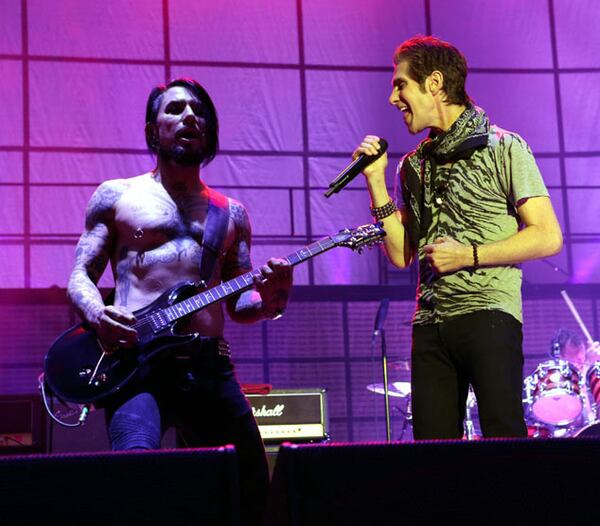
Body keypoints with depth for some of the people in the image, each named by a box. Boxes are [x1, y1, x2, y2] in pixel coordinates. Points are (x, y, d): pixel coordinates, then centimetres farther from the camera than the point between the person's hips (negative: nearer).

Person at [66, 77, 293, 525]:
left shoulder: (230, 213, 20)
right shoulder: (116, 196, 12)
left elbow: (238, 303, 17)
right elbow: (80, 276, 9)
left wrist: (269, 299, -6)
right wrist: (97, 313, -14)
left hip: (210, 367, 4)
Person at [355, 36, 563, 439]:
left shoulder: (502, 148, 0)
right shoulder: (414, 166, 17)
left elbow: (548, 238, -6)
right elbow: (401, 254, 13)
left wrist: (469, 255, -11)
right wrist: (376, 180, 7)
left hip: (487, 314, -5)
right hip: (430, 323, 6)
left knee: (503, 433, -13)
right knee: (432, 442, 3)